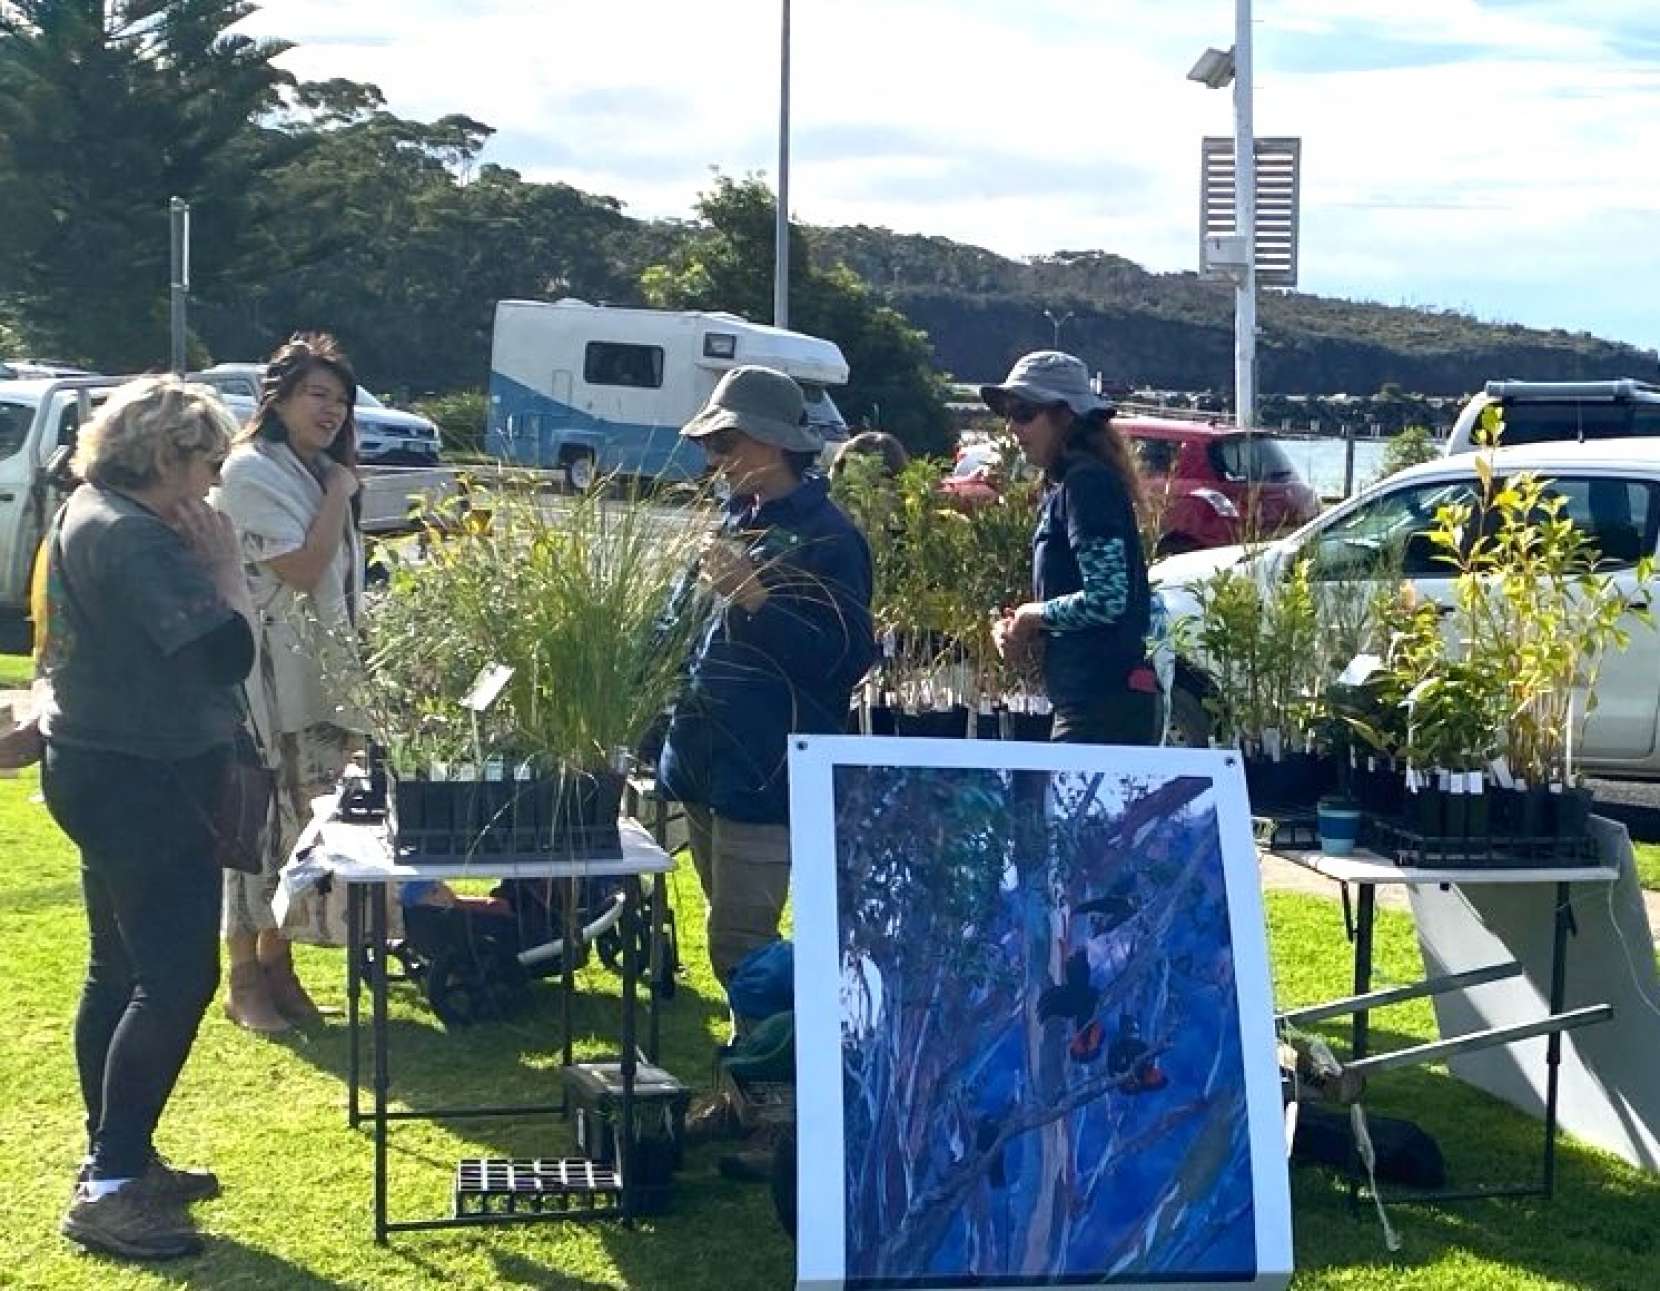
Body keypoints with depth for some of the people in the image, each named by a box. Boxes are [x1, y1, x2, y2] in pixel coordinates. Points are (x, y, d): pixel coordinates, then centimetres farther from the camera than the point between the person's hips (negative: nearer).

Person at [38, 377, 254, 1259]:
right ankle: (109, 1190, -8)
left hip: (106, 772, 11)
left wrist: (204, 565, 5)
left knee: (122, 971, 16)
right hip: (137, 782, -11)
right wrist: (225, 562, -13)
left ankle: (117, 1159, 25)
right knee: (178, 978, -10)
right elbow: (228, 651, -24)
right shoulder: (133, 536, -21)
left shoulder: (88, 517, 13)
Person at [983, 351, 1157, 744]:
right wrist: (1024, 629, 7)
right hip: (1089, 699, 10)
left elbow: (1106, 598, -20)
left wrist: (1033, 616, -6)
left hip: (1104, 701, -10)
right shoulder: (1061, 487, 17)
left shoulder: (1087, 482, -12)